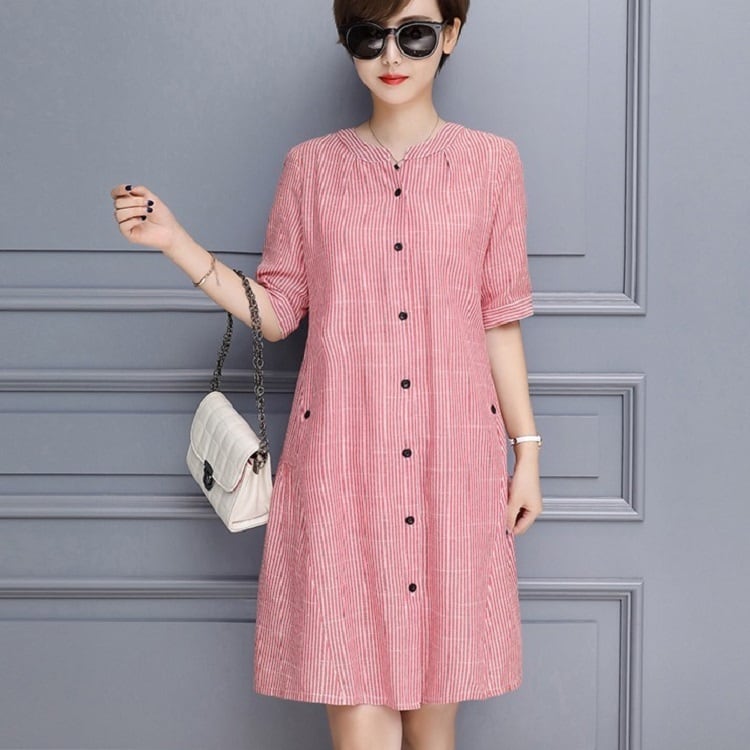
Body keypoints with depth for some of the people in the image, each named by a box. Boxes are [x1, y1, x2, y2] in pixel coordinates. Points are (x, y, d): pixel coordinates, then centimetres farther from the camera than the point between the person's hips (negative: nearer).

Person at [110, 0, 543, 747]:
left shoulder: (490, 162, 5)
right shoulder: (311, 167, 6)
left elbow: (499, 320, 7)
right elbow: (276, 310, 6)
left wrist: (526, 448, 5)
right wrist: (175, 242, -4)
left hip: (452, 459, 1)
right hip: (341, 459, 0)